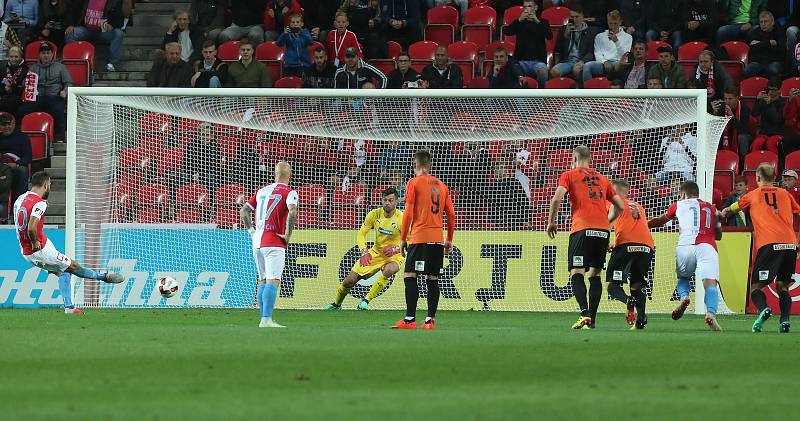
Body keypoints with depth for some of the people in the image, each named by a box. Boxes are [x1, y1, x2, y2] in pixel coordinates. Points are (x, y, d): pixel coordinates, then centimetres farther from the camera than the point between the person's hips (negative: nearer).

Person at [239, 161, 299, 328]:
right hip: (274, 243, -7)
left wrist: (251, 231, 18)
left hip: (257, 242, 7)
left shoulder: (262, 191, 15)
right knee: (273, 281, -11)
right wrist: (288, 235, -15)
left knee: (263, 281, 16)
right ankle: (266, 319, -21)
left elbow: (244, 211, 18)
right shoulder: (289, 192, -4)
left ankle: (263, 319, 18)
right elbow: (292, 212, -23)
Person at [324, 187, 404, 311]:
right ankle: (336, 304, 30)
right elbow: (362, 234, -2)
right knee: (350, 280, -1)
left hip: (393, 256, -3)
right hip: (376, 253, 3)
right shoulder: (375, 214, -8)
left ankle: (366, 301, -27)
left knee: (389, 270, -40)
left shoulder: (401, 218, -19)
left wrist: (395, 249, -31)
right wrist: (364, 251, -19)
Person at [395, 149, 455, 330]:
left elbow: (408, 213, -5)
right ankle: (430, 320, 3)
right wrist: (449, 239, 21)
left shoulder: (414, 183, -2)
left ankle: (410, 319, -14)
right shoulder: (441, 186, 14)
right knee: (433, 279, 6)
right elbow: (451, 215, 13)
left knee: (409, 275, -5)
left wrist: (403, 239, 0)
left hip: (419, 238, -5)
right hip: (438, 238, 5)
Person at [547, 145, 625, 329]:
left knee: (576, 273, -8)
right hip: (603, 230, 4)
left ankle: (584, 312, -29)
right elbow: (620, 206, 22)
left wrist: (551, 222, 6)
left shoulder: (569, 175, 10)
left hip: (582, 229, -4)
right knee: (595, 274, 11)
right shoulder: (602, 179, 23)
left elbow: (557, 198, -6)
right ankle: (592, 319, 5)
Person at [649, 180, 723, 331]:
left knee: (683, 277, 26)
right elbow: (718, 235, 31)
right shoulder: (711, 208, 27)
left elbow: (660, 221, 39)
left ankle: (683, 296, -5)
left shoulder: (679, 205, 24)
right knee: (710, 283, -12)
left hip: (685, 245, 0)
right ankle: (711, 313, -38)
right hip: (707, 246, 0)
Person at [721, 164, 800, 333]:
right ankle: (785, 319, -8)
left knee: (756, 286, 2)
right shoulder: (785, 194, 19)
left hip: (768, 244, -3)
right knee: (783, 286, 14)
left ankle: (763, 309, -28)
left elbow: (728, 210, 25)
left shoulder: (753, 195, 13)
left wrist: (720, 214, 47)